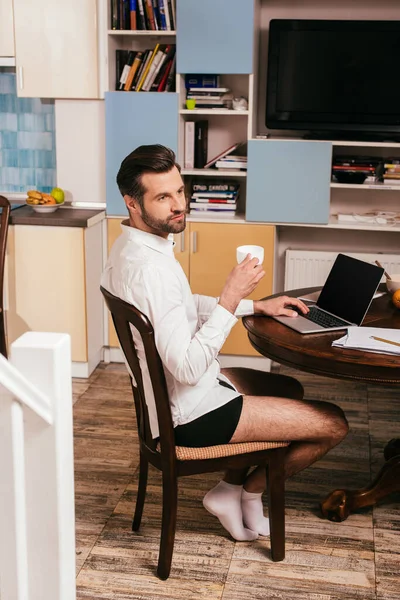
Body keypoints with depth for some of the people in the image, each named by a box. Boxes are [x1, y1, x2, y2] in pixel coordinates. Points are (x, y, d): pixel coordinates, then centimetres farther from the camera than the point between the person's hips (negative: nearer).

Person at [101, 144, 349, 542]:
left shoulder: (130, 246, 3)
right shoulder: (149, 267, -31)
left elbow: (185, 306, 17)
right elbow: (188, 367, -32)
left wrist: (256, 306, 11)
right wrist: (232, 297, -29)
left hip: (164, 390, 10)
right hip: (189, 413, -10)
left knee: (289, 388, 29)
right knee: (333, 424, -4)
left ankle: (230, 487, 24)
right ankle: (249, 491, 17)